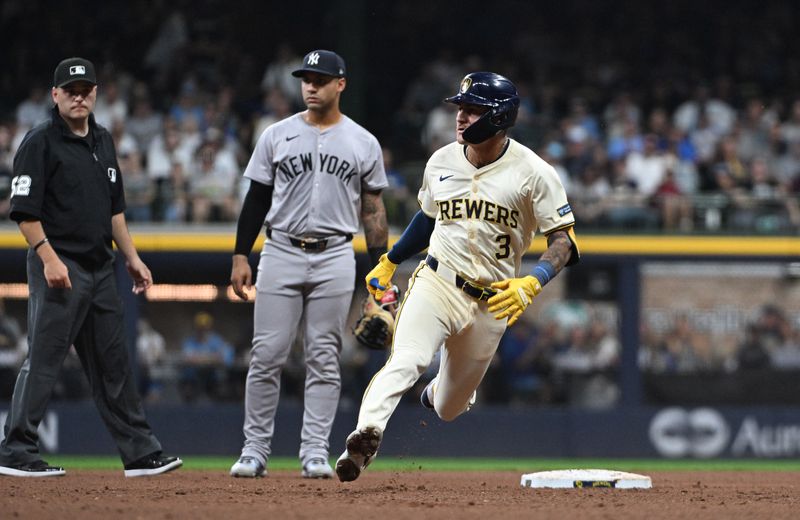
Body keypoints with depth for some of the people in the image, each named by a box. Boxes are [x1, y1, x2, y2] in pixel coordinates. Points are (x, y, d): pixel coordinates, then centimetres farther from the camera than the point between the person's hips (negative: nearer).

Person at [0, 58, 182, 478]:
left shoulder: (103, 142, 16)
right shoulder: (41, 143, -8)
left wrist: (131, 257, 18)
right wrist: (48, 258, -21)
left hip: (100, 269, 8)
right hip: (59, 267, -8)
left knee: (113, 363, 10)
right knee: (43, 360, -7)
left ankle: (141, 454, 13)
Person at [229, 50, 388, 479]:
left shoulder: (363, 143, 6)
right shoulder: (277, 136, 6)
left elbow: (373, 211, 7)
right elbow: (256, 199, 8)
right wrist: (240, 255, 0)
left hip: (335, 258, 0)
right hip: (281, 254, 0)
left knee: (323, 359, 1)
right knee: (267, 355, -3)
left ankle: (315, 452, 5)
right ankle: (254, 450, 3)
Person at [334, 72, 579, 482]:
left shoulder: (532, 172, -9)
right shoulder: (441, 162, 3)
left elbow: (563, 239, -9)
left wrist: (532, 283, -25)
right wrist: (389, 262, 24)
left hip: (491, 302, -1)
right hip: (436, 282, 1)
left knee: (448, 409, 12)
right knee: (404, 362, -29)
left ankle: (439, 392, 49)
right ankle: (363, 439, -45)